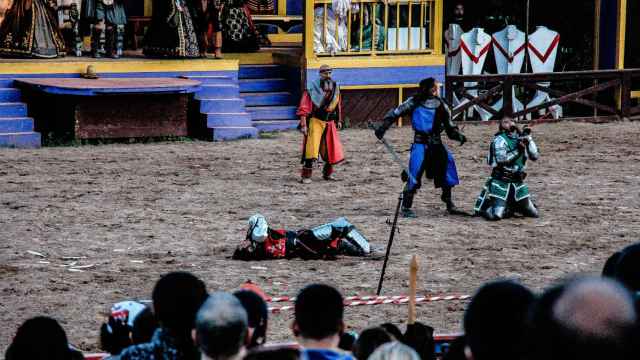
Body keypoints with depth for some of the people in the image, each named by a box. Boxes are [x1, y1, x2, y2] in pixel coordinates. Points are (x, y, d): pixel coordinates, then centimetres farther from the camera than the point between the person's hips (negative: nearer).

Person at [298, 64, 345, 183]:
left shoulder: (335, 87, 7)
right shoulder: (313, 88, -10)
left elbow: (338, 105, 22)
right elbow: (304, 108, -11)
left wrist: (339, 120, 23)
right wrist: (303, 124, -17)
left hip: (329, 123, 5)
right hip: (315, 121, -5)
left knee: (333, 150, 6)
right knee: (311, 149, -15)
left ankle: (327, 173, 25)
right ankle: (306, 176, -10)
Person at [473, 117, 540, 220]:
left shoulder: (520, 139, 10)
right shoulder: (500, 140, -8)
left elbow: (535, 156, 8)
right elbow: (501, 159, -19)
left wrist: (529, 139, -1)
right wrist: (517, 151, -20)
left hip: (518, 182, 6)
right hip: (501, 182, -6)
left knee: (534, 214, 9)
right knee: (496, 215, -19)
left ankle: (511, 206, 31)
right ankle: (485, 206, 13)